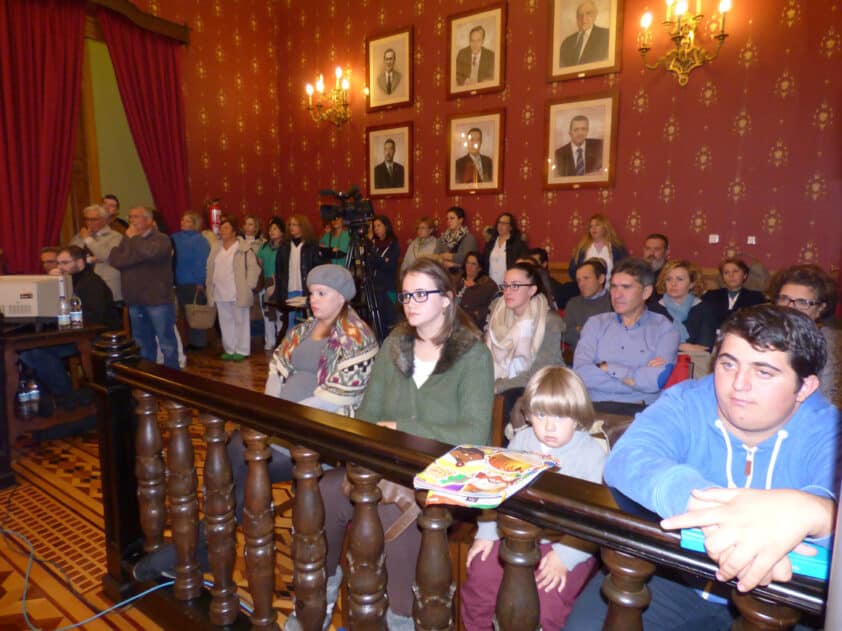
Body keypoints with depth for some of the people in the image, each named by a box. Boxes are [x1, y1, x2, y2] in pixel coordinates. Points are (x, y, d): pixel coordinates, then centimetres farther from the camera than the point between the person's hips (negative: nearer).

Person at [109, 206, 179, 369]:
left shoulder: (161, 239, -5)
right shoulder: (127, 241, 15)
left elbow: (150, 252, -27)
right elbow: (114, 259, -2)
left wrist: (134, 238, -11)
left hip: (157, 299, -6)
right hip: (134, 300, 6)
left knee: (167, 343, 0)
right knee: (143, 344, 15)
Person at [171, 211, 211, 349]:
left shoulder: (200, 240, -7)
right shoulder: (175, 238, 9)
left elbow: (202, 263, -11)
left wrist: (200, 282, -15)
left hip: (195, 283, -6)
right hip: (180, 282, 6)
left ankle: (199, 342, 12)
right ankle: (190, 341, 22)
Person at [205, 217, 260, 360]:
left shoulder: (244, 248, -8)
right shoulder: (216, 248, 12)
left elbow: (253, 268, -11)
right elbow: (210, 269, 17)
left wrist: (248, 287, -13)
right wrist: (210, 287, 11)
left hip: (238, 293, -6)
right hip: (220, 293, 6)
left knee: (240, 321, 2)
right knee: (225, 322, 12)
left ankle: (242, 350, 11)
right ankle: (229, 349, 23)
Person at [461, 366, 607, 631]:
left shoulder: (592, 453, -11)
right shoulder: (521, 440, 3)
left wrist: (565, 556, -20)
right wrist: (486, 533, 1)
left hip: (569, 546, -4)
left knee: (544, 604, -22)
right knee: (478, 581, -6)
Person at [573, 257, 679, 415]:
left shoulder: (664, 328, 8)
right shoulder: (595, 323, 15)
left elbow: (656, 381, -9)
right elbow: (581, 373, -2)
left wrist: (606, 368, -2)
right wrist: (637, 376, -6)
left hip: (640, 412, -1)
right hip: (596, 407, 1)